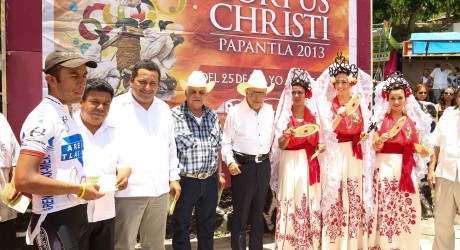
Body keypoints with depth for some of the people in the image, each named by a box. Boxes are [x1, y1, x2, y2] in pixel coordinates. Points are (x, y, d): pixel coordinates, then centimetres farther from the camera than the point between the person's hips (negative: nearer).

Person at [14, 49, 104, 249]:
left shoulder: (68, 112, 10)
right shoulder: (43, 118, -19)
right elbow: (24, 180, -26)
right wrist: (79, 189, -19)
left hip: (78, 215, 9)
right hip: (55, 220, -9)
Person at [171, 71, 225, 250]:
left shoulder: (212, 116, 7)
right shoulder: (174, 116, -11)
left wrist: (219, 173, 15)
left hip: (210, 181, 5)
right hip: (185, 181, -5)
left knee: (208, 225, 18)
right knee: (181, 227, 9)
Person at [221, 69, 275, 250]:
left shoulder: (269, 110, 6)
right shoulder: (235, 112, -8)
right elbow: (226, 141, -6)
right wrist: (230, 161, -16)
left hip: (264, 165, 5)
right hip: (242, 165, -5)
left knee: (258, 212, 15)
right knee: (241, 213, 1)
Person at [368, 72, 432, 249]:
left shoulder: (413, 120, 7)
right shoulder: (381, 119, -1)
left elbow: (416, 147, 11)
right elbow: (375, 147, -5)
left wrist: (423, 152, -10)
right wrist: (381, 140, -24)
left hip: (406, 168, 3)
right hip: (385, 167, -3)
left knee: (407, 208, 5)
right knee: (385, 206, -3)